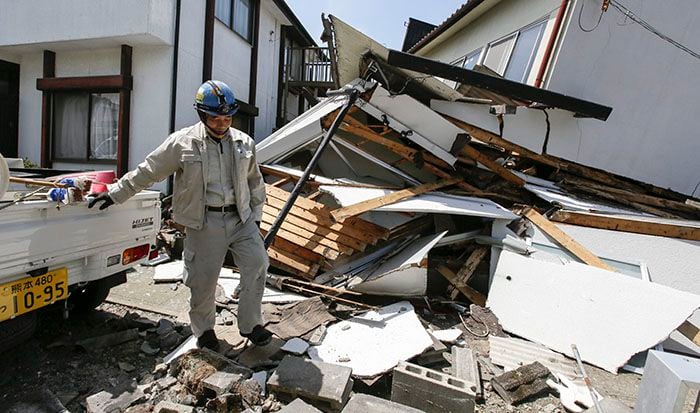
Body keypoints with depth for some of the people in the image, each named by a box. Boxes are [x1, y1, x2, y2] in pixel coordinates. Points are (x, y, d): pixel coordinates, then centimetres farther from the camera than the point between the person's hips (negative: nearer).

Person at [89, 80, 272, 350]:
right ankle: (203, 329, 31)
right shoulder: (182, 142, -3)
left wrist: (255, 214, 14)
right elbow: (147, 172, 6)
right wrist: (115, 194, 8)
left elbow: (255, 182, 16)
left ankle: (250, 324, 13)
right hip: (205, 222, -2)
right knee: (203, 279, 5)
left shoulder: (244, 143, 7)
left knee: (257, 264, -5)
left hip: (241, 217, 3)